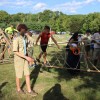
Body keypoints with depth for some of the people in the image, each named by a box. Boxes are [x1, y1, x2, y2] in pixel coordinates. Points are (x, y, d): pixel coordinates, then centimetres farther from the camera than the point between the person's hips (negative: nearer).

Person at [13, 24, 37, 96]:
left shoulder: (25, 37, 0)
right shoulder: (16, 39, -22)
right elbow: (15, 52, -24)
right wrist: (26, 57, -27)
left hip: (25, 59, 6)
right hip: (18, 59, -6)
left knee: (27, 74, 8)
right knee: (19, 75, 10)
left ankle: (29, 90, 20)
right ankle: (18, 89, 33)